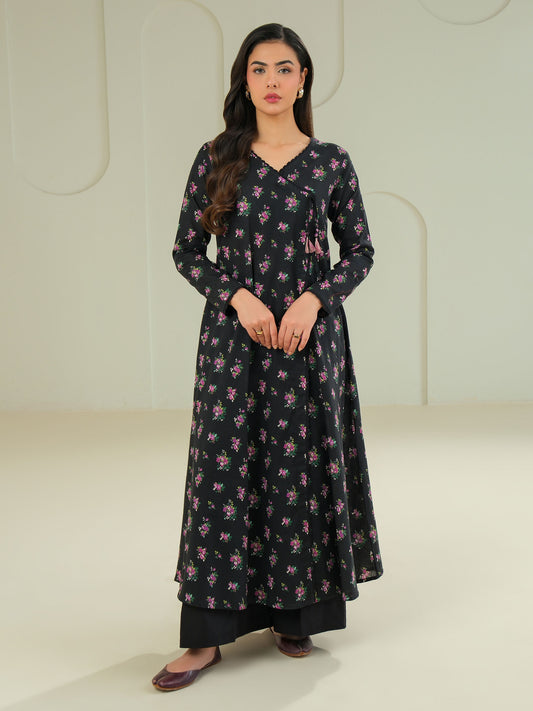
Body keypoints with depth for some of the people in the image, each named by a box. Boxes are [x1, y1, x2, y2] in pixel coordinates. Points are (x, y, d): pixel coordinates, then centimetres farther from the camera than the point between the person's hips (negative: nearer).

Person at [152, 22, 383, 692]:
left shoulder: (331, 162, 3)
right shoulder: (215, 159, 3)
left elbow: (360, 251, 7)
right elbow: (186, 251, 5)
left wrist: (315, 298, -10)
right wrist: (237, 296, -11)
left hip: (310, 335, 0)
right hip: (232, 335, 0)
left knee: (302, 468, 5)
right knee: (223, 468, -1)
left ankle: (296, 613, 22)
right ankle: (207, 634, 6)